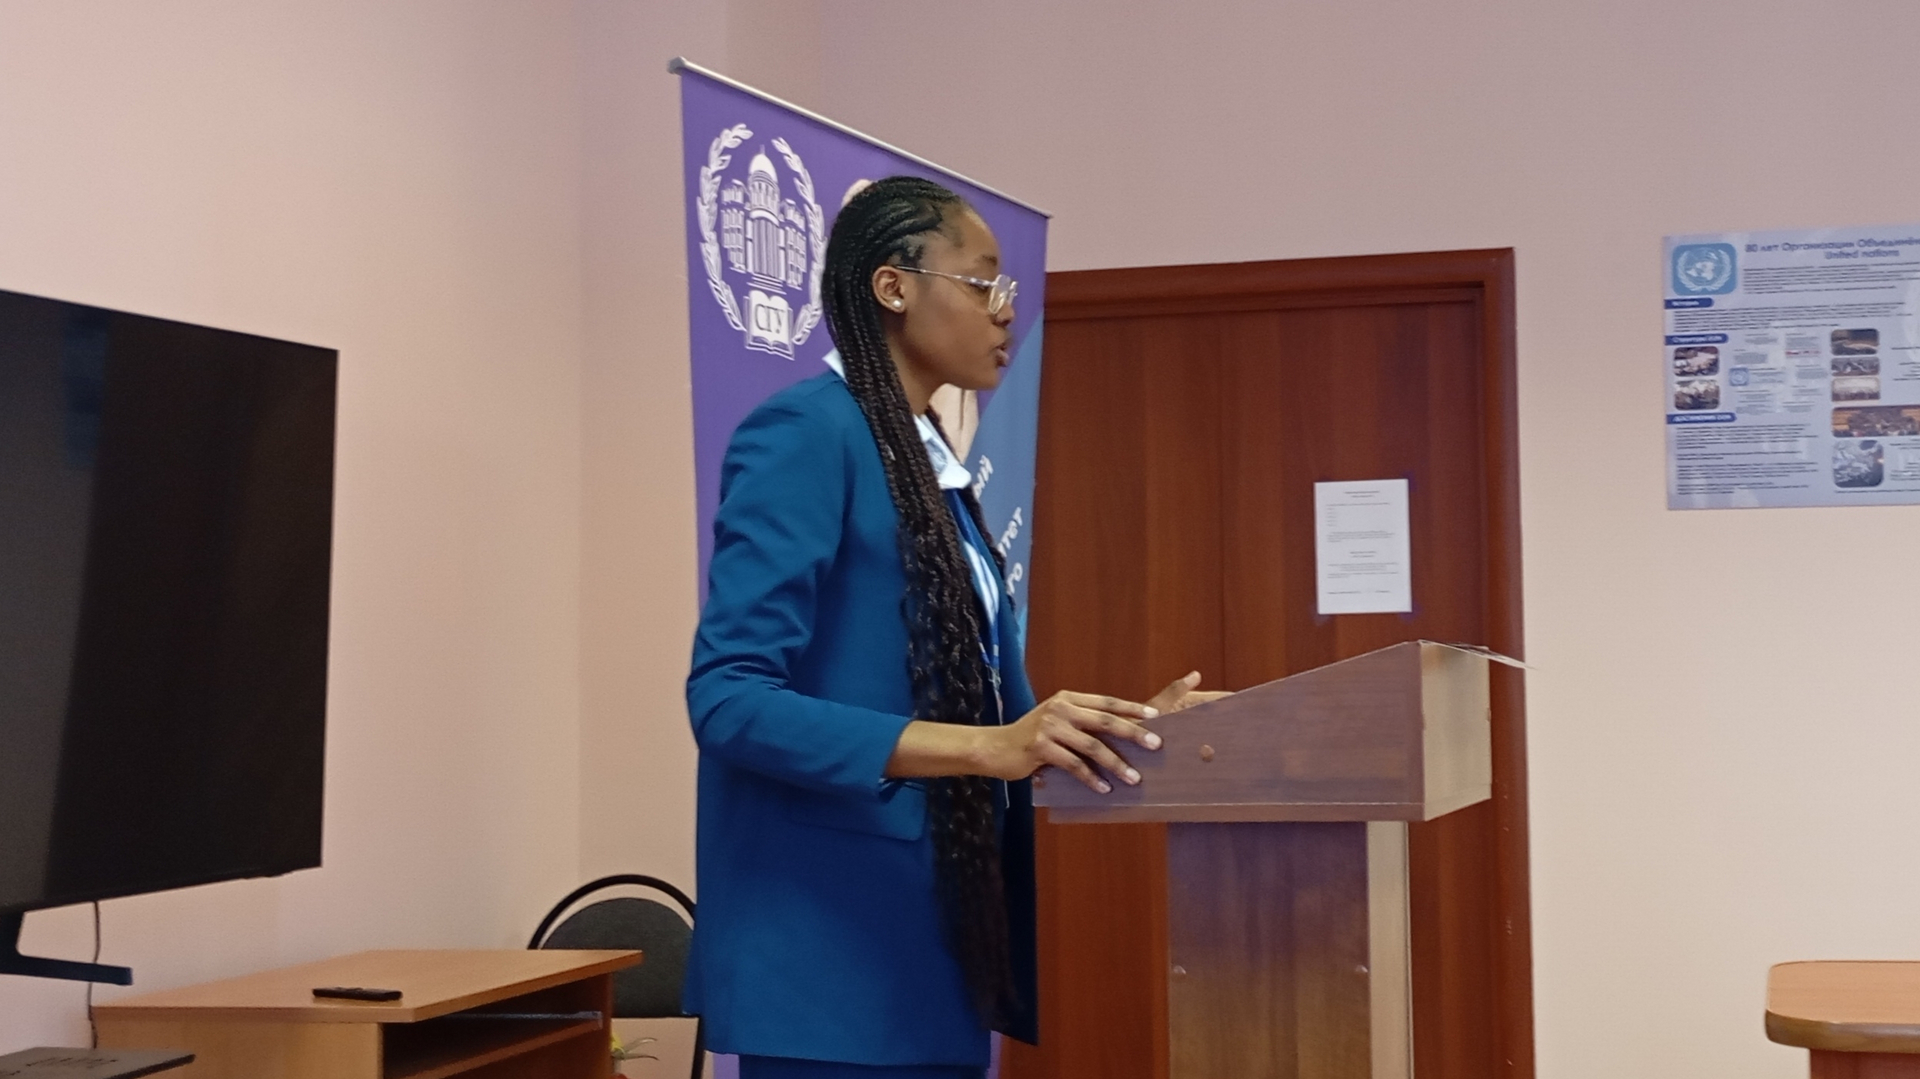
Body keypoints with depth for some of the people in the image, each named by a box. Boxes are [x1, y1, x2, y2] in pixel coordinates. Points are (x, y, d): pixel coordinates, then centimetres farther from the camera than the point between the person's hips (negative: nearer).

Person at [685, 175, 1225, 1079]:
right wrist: (988, 747, -29)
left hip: (931, 947, 9)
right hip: (833, 954, -9)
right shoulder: (804, 434, -13)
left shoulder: (933, 463, 14)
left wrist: (1113, 728, 3)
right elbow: (730, 697, -22)